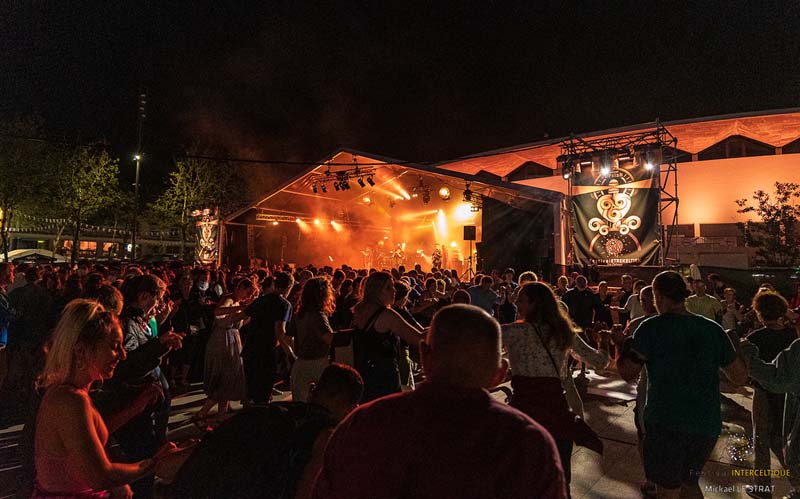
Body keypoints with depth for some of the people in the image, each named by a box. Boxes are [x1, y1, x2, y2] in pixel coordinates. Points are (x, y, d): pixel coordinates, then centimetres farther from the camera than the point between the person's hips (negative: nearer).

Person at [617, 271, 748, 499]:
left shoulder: (651, 328, -11)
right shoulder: (714, 329, 1)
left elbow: (628, 375, -11)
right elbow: (740, 377, 9)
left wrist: (623, 346, 5)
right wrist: (735, 346, 24)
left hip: (666, 423, -5)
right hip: (707, 425, 5)